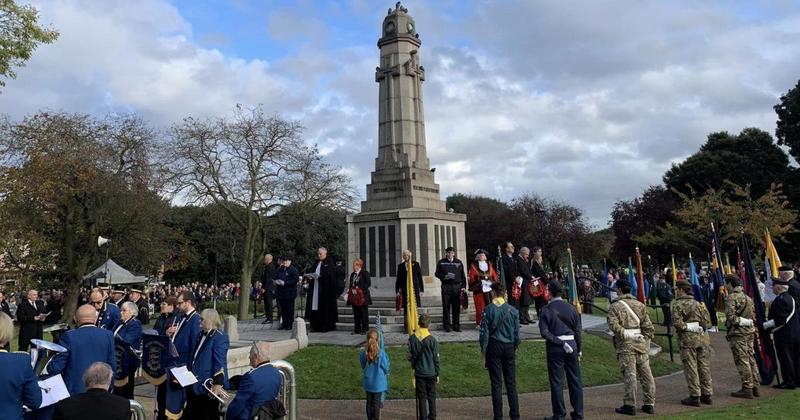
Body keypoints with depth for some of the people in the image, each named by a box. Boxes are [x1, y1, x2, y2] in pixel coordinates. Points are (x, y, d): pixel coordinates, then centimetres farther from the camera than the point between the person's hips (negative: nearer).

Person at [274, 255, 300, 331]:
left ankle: (289, 324, 7)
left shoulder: (293, 270, -6)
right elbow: (275, 277, 22)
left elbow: (295, 280, -15)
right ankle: (284, 324, 18)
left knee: (289, 309, -1)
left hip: (289, 293, -6)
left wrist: (285, 283, -19)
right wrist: (276, 281, -1)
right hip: (281, 292, 6)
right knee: (283, 309, 10)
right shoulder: (279, 269, 15)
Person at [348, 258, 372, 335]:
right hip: (354, 297, 6)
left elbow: (367, 284, -12)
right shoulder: (352, 274, 16)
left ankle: (364, 330, 5)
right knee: (356, 314, 8)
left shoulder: (365, 273, -4)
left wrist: (358, 289, -17)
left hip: (363, 296, -6)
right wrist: (351, 290, 0)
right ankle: (357, 329, 15)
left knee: (364, 314, -1)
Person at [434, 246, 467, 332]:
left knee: (456, 307, 3)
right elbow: (437, 273, 7)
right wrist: (444, 276, -11)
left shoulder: (459, 262, 12)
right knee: (446, 307, -1)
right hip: (446, 286, -1)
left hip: (457, 286, 1)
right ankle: (447, 326, 5)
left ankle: (456, 325, 11)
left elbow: (463, 275, 12)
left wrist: (464, 286, 4)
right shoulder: (441, 262, 7)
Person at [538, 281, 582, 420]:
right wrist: (578, 350, 13)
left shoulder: (546, 310, -7)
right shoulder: (571, 308, 2)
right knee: (575, 380, 13)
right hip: (572, 344, 3)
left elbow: (544, 332, -15)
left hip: (554, 347, -3)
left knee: (557, 382, 5)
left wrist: (560, 342, -12)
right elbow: (578, 331, 6)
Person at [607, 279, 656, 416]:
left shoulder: (614, 306, -4)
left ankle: (630, 405, 2)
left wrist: (625, 334, -9)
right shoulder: (640, 305, 10)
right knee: (646, 374, 11)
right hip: (641, 343, 5)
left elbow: (613, 325, -17)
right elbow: (648, 326, 6)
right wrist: (646, 340, 10)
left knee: (629, 375, -3)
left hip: (626, 345, -5)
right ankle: (649, 404, 19)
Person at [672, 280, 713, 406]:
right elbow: (707, 321, 8)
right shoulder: (699, 304, 9)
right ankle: (707, 394, 20)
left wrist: (686, 327, -4)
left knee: (691, 368, 0)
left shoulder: (679, 304, -9)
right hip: (703, 337, 6)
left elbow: (676, 321, -19)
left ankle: (695, 396, 3)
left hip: (688, 339, -6)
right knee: (704, 367, 13)